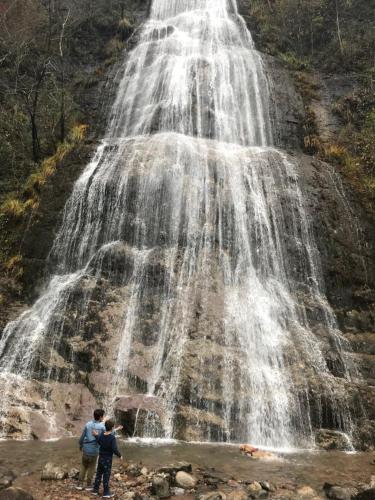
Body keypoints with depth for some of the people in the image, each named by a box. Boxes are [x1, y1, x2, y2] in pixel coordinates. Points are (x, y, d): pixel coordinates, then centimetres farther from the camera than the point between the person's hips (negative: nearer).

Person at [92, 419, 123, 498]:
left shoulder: (100, 435, -6)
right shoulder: (112, 438, -22)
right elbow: (115, 449, -25)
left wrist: (96, 435, 11)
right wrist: (120, 456, -9)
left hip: (101, 457, 5)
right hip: (108, 459, -5)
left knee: (98, 474, 17)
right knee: (106, 475, 5)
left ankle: (95, 490, 25)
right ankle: (106, 492, 13)